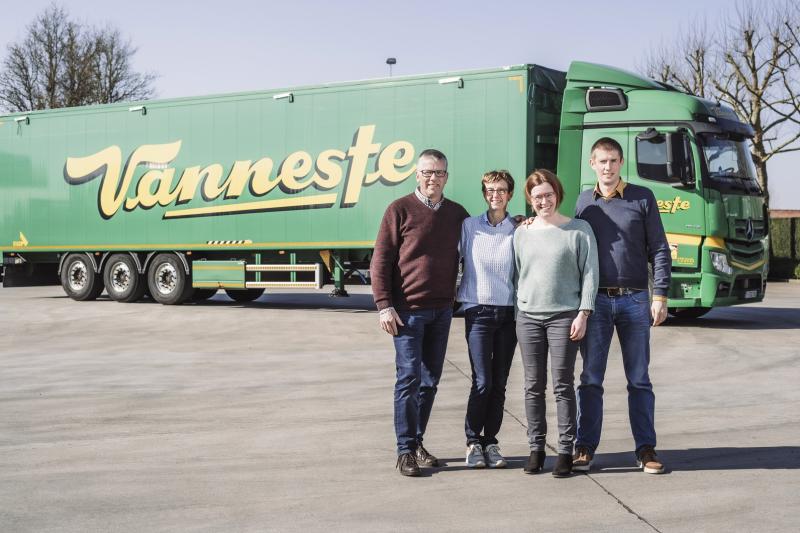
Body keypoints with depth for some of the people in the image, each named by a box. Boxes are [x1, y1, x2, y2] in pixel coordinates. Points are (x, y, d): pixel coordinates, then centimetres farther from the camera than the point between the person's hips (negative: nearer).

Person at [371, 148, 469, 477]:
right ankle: (405, 451, 1)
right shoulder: (400, 210, -3)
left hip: (442, 310, 5)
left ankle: (417, 442, 20)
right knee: (409, 378, -5)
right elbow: (380, 261, -5)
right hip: (408, 310, -5)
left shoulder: (456, 214, 10)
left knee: (430, 381, 9)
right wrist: (384, 305, -12)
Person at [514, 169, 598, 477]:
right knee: (534, 386, 5)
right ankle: (536, 448, 13)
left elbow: (589, 273, 0)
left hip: (564, 316, -3)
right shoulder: (523, 233, 12)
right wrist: (519, 314, 10)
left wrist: (583, 314, -7)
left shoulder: (578, 230, 2)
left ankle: (566, 451, 4)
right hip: (528, 316, 3)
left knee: (563, 385, -2)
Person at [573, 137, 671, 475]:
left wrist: (660, 296, -5)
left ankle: (646, 449, 10)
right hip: (595, 299, 1)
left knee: (639, 380, 5)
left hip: (634, 300, -1)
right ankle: (585, 448, 9)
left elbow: (659, 250, 1)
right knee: (591, 379, 2)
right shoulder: (584, 202, 9)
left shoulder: (642, 198, 3)